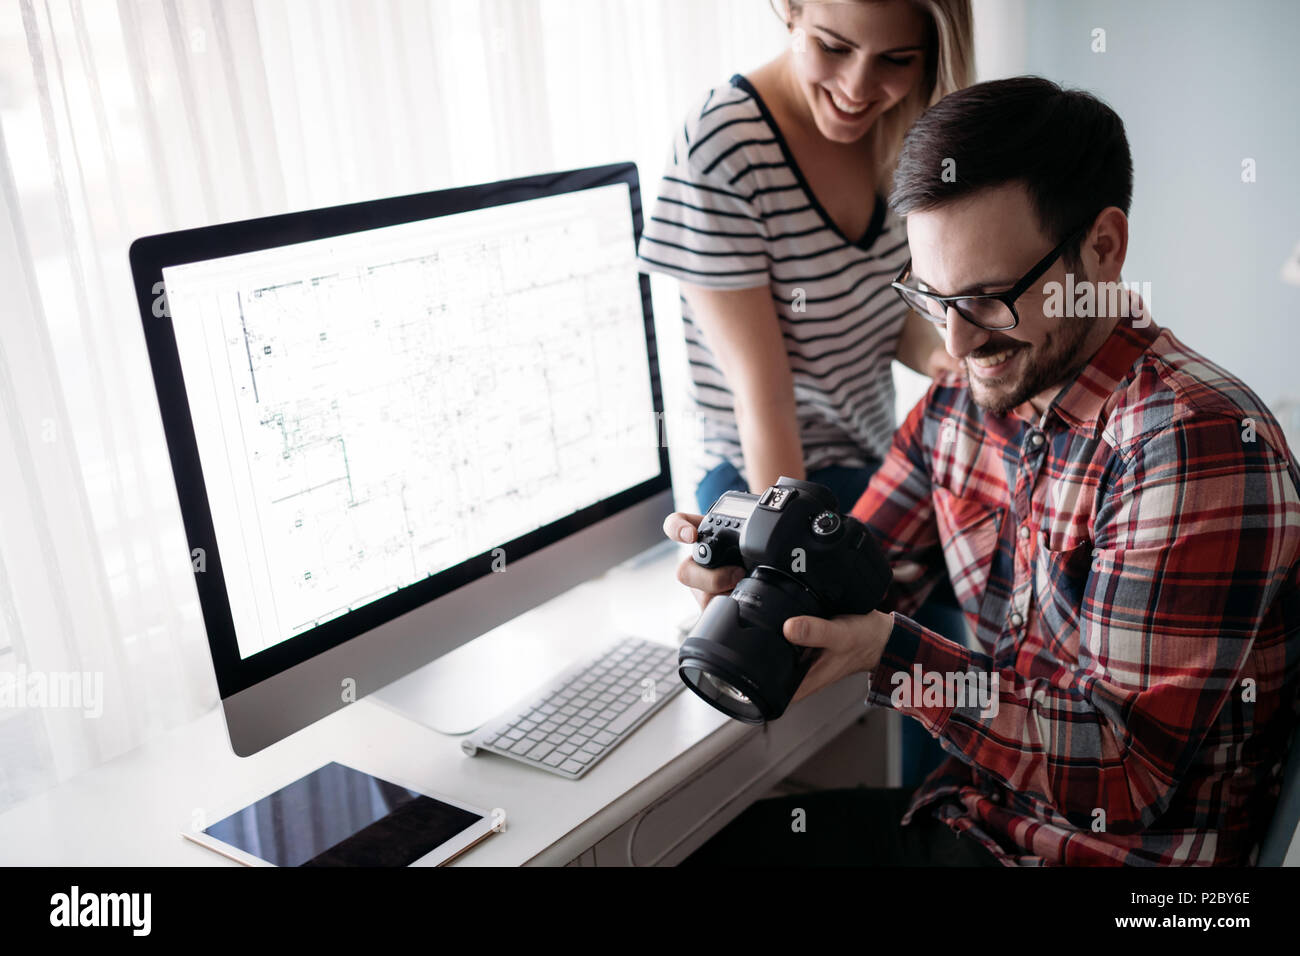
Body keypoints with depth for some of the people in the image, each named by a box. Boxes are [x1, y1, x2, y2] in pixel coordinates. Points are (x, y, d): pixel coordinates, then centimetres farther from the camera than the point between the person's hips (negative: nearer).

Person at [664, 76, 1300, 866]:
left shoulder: (1198, 444, -24)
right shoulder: (957, 407, 0)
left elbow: (1130, 779, -25)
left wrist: (893, 655, -32)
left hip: (1117, 851, -6)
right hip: (973, 812, 7)